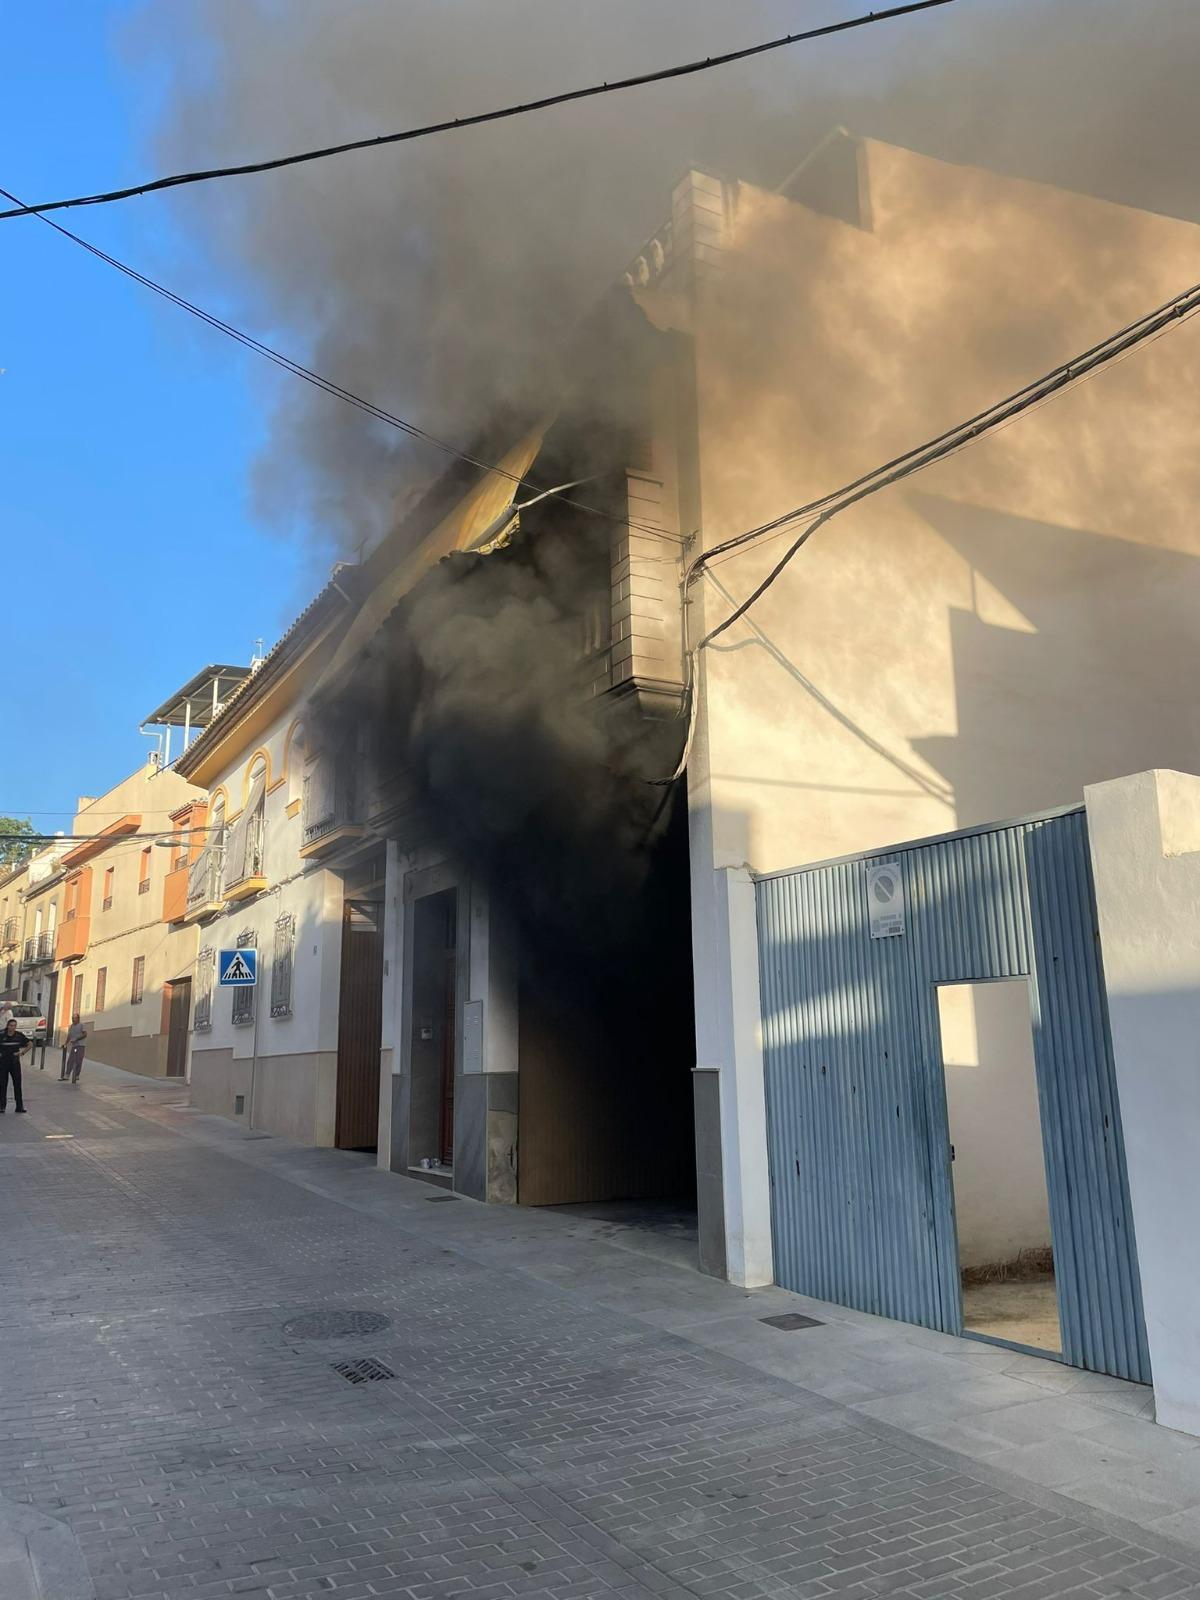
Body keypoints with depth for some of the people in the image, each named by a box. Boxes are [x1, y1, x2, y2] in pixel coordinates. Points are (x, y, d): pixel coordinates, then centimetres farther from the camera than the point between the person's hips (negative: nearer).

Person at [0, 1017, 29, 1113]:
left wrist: (22, 1052, -4)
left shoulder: (19, 1035, -4)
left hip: (15, 1062, 1)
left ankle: (20, 1106, 8)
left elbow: (29, 1044, 8)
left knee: (17, 1084, 2)